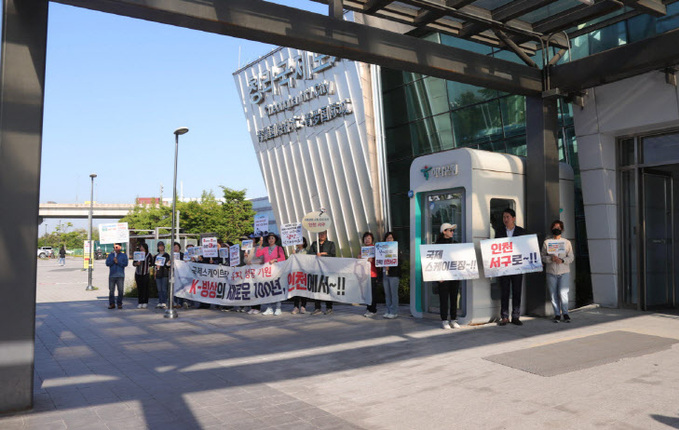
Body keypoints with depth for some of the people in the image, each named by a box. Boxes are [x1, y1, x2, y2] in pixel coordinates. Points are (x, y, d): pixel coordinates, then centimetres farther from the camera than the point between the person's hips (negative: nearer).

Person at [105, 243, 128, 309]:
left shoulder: (124, 255, 9)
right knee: (111, 290, -1)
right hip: (112, 275, 1)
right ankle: (112, 304, 7)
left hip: (120, 276, -1)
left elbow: (125, 264, -3)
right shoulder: (110, 255, 14)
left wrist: (118, 262, -12)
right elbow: (107, 263, 2)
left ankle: (119, 304, 4)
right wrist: (113, 261, -13)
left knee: (121, 290, -3)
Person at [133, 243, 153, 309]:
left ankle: (145, 303, 5)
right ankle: (140, 303, 7)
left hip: (145, 274, -2)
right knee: (139, 288, 3)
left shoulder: (148, 255, 0)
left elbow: (152, 263, 13)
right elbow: (133, 263, 8)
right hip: (138, 274, 2)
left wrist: (147, 265, 4)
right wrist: (137, 263, -12)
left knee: (145, 288, -2)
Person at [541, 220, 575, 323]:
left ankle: (565, 313, 6)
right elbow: (543, 257, 4)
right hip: (551, 272, 1)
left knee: (563, 293, -10)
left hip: (564, 272, -1)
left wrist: (562, 260, -14)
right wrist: (551, 258, -15)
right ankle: (557, 314, 14)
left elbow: (571, 257, 4)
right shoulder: (546, 242, 7)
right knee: (553, 294, 3)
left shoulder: (567, 242, 7)